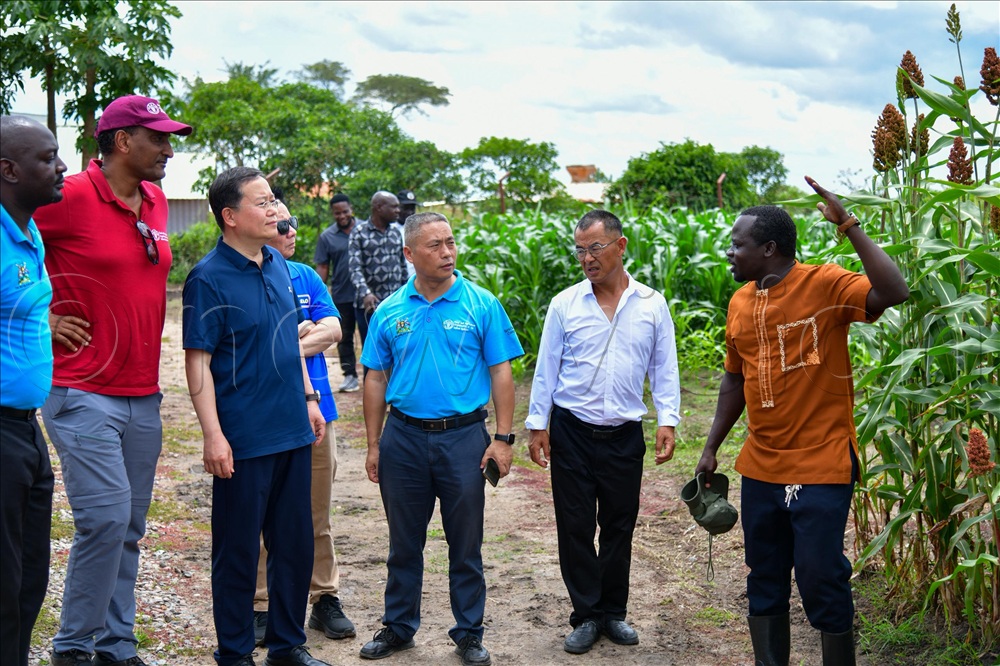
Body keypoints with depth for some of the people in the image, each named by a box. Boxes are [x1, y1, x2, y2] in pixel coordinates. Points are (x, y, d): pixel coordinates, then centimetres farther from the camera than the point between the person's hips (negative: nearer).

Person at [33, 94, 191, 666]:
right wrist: (42, 316, -10)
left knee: (129, 528, 11)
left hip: (143, 395, 7)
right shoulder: (70, 197, -12)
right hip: (83, 393, -7)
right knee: (107, 519, -12)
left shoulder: (156, 201, 11)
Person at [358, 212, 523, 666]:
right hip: (404, 437, 2)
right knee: (404, 543, 13)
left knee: (466, 544, 7)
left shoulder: (481, 305, -2)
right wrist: (374, 444, 6)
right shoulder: (390, 312, 3)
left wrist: (502, 438, -7)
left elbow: (500, 373, -2)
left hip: (462, 436, -2)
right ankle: (398, 627, 28)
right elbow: (376, 379, 8)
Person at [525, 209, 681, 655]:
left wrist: (667, 421, -3)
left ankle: (613, 611, 25)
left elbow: (664, 369, 6)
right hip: (571, 431, 0)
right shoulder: (565, 304, 0)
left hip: (625, 434, 1)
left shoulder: (652, 305, 1)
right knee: (575, 527, 4)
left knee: (619, 526, 9)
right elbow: (546, 369, 4)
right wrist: (537, 425, 1)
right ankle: (586, 615, 16)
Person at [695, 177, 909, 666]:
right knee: (764, 583, 14)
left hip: (821, 468, -6)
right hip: (760, 469, 6)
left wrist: (848, 225, -29)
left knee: (821, 583, 0)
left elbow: (894, 293, -30)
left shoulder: (825, 286, -12)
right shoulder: (740, 301, 6)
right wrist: (712, 447, 16)